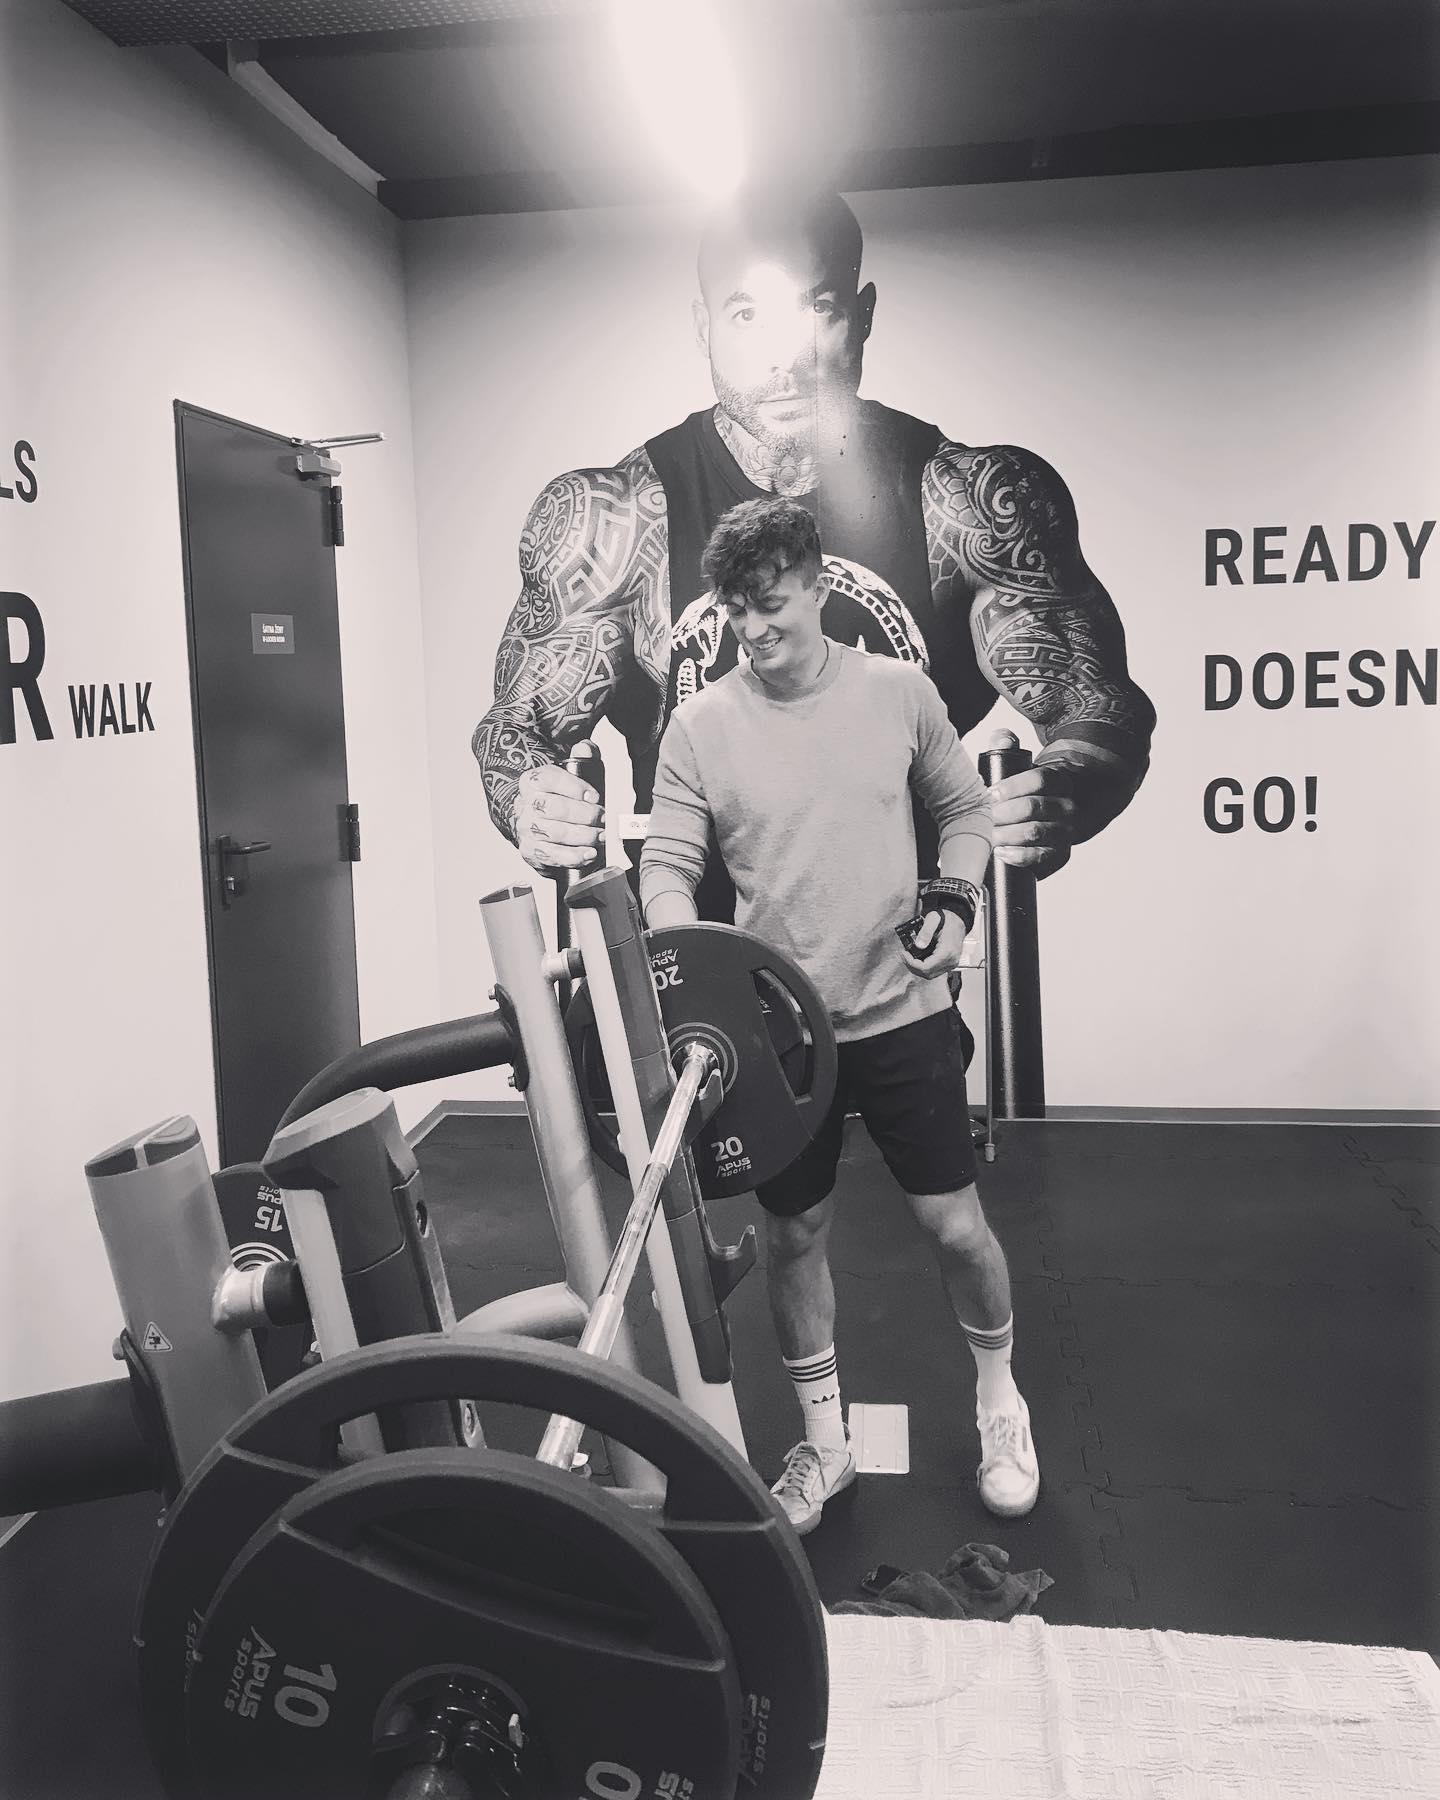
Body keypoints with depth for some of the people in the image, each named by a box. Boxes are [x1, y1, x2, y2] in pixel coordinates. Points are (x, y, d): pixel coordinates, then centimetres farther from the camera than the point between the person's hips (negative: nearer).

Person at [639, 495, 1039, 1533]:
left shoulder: (899, 692, -2)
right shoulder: (700, 728, -5)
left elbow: (964, 808, 10)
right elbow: (668, 864, -5)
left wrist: (956, 897, -7)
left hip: (903, 1013, 0)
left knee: (957, 1226, 5)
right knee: (795, 1236, 11)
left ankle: (999, 1402, 34)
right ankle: (824, 1445, 32)